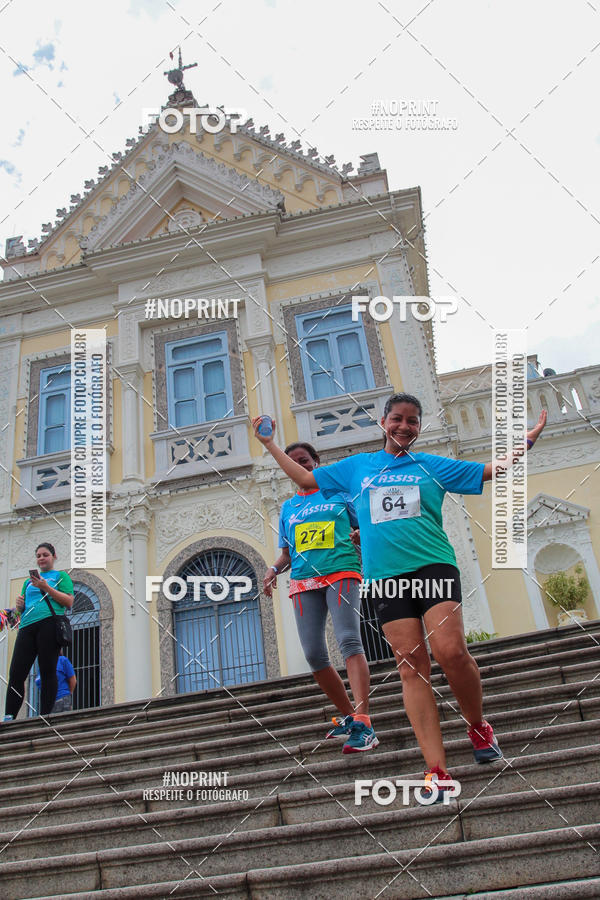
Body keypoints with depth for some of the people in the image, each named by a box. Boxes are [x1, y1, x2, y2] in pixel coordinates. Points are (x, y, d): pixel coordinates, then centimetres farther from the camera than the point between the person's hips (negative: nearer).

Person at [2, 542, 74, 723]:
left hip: (49, 622, -5)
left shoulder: (61, 576, 14)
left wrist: (46, 587, -9)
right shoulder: (29, 581, 29)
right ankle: (9, 718, -4)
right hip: (27, 626, 5)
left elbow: (69, 602, 0)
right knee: (16, 674, -5)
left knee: (48, 672, -8)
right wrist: (20, 605, 7)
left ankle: (45, 717, -8)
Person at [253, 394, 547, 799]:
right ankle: (437, 770, -6)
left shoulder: (432, 465, 14)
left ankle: (478, 724, 12)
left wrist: (529, 439, 13)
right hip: (386, 576, 2)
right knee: (412, 665, -6)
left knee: (451, 651, -18)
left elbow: (495, 470, 18)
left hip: (433, 565, -1)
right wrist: (270, 444, 26)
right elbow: (306, 479, 24)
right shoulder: (357, 466, 18)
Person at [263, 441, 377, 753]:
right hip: (303, 581, 4)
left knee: (348, 640, -20)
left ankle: (363, 723, -25)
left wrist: (355, 539, -9)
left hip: (341, 572, -4)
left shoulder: (339, 493, 13)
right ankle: (348, 715, 17)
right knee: (314, 654, -1)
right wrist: (274, 569, 5)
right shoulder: (288, 508, 23)